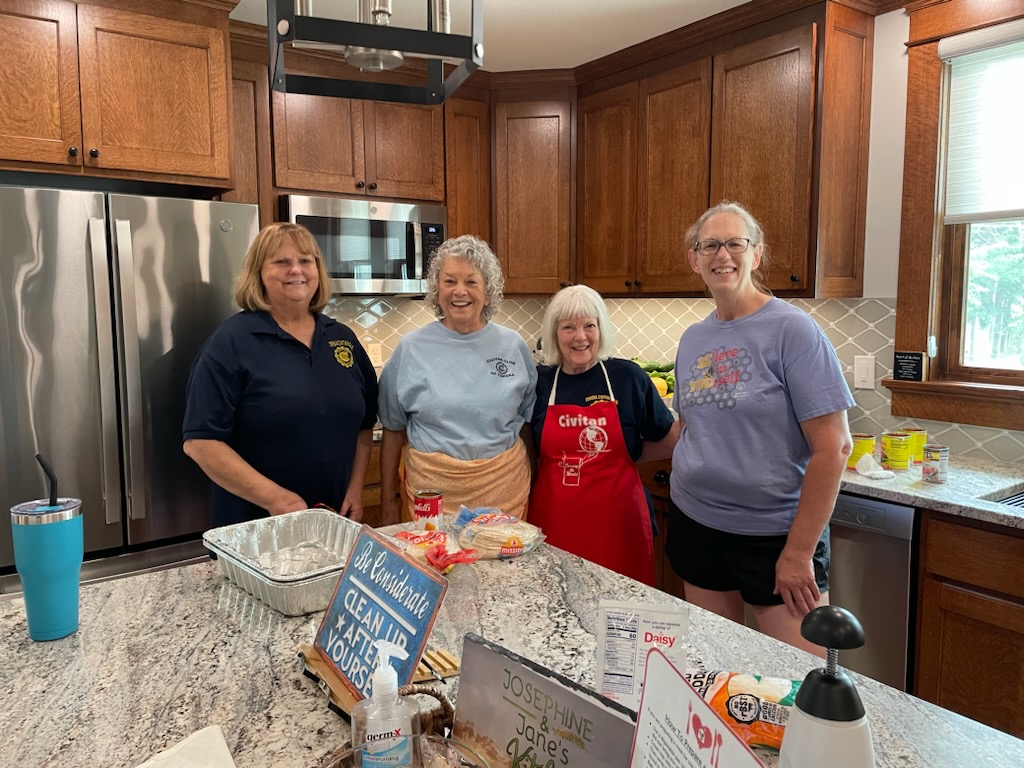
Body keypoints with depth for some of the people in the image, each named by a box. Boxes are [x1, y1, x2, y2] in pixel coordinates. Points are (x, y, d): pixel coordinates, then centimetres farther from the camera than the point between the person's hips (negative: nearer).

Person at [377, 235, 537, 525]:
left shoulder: (513, 346, 1)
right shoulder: (411, 348, -2)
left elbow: (528, 422, 10)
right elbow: (393, 429, 4)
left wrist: (532, 488, 10)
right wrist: (388, 500, 5)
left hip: (503, 489, 1)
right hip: (431, 488, -1)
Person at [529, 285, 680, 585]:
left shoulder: (628, 377, -3)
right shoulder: (540, 381, 1)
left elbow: (668, 442, 5)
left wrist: (620, 453, 0)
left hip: (617, 520, -1)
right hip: (554, 520, 1)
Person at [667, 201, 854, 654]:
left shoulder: (792, 330, -12)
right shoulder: (693, 338, 6)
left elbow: (833, 447, -15)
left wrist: (799, 552, -15)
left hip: (777, 534, -5)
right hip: (697, 527, 5)